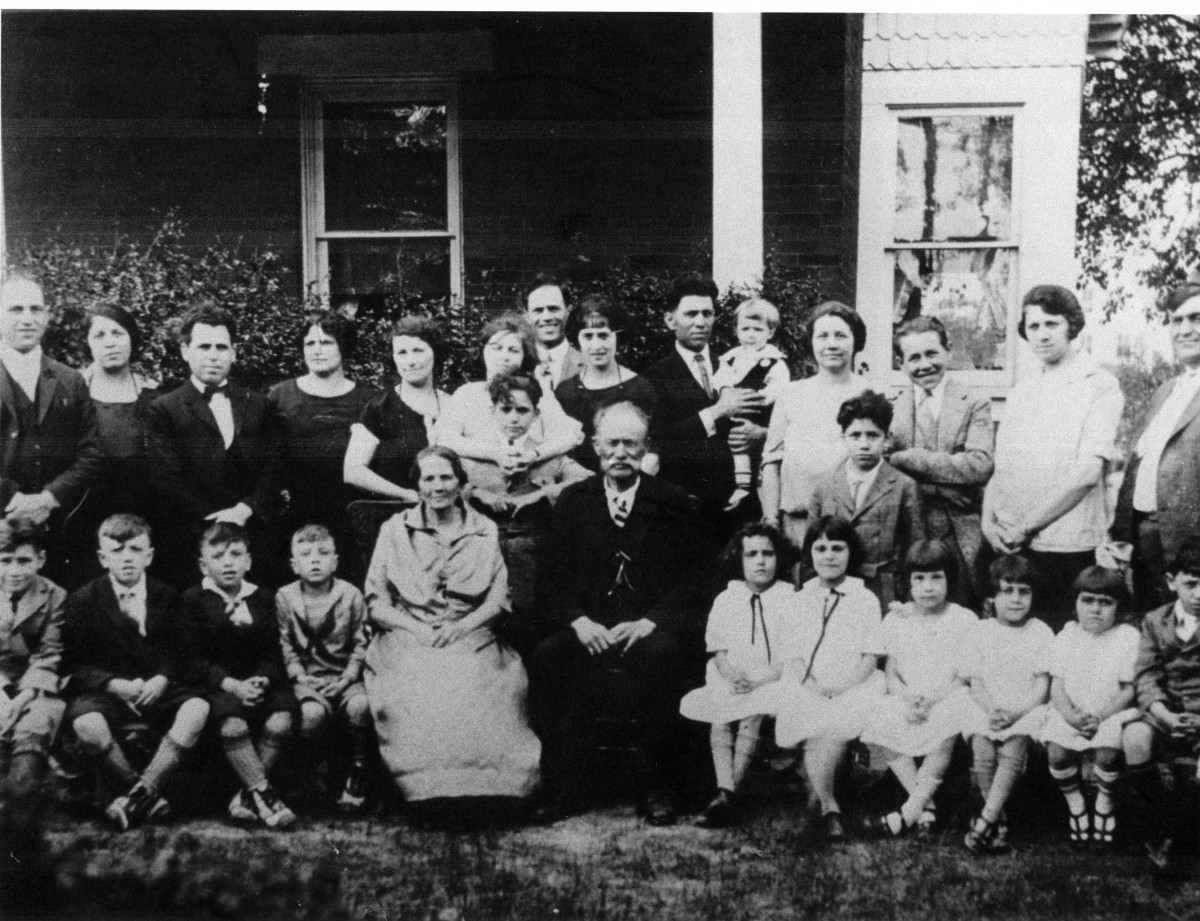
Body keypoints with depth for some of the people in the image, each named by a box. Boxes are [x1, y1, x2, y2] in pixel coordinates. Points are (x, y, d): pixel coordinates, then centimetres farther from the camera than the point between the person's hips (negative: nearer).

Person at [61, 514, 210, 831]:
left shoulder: (167, 597, 9)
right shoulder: (82, 601, 1)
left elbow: (182, 653, 8)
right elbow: (74, 664, -2)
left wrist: (162, 680, -14)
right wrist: (116, 685, -19)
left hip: (157, 689, 2)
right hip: (105, 691, -2)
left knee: (198, 707, -29)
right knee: (87, 725, -36)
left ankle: (142, 791, -27)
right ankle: (150, 798, -19)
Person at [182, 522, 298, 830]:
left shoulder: (262, 598, 13)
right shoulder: (193, 600, 4)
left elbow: (272, 654, 9)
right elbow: (196, 659, -3)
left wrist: (262, 680, -15)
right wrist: (233, 685, -17)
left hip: (260, 682, 3)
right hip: (217, 686, -3)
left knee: (281, 721, -28)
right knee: (233, 725, -35)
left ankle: (247, 793, -12)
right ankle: (264, 794, -24)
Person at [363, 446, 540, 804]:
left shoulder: (485, 531, 16)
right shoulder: (395, 529, 14)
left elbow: (499, 600, 8)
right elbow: (375, 602, 8)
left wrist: (460, 627, -10)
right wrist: (414, 627, -10)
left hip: (470, 637, 1)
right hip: (408, 640, 0)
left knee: (477, 690, -32)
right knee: (420, 693, -33)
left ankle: (484, 788, -23)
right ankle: (428, 788, -22)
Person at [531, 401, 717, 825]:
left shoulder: (673, 503, 6)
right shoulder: (574, 501, 12)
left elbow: (697, 580, 0)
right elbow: (550, 579, 8)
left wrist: (647, 623, -14)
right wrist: (579, 621, -11)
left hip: (651, 632, -2)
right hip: (588, 632, 2)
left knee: (662, 655, -35)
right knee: (546, 658, -28)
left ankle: (654, 787, -19)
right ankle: (564, 787, -18)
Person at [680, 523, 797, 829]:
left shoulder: (791, 600, 2)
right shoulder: (725, 601, 12)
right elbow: (720, 654, 10)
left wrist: (758, 679, -17)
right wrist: (732, 675, -12)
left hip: (774, 684, -3)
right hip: (732, 685, 3)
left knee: (752, 714, -31)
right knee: (720, 717, -27)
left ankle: (728, 795, -30)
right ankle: (725, 792, -35)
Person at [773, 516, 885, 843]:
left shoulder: (865, 599, 9)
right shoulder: (799, 599, 14)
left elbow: (870, 660, 3)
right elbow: (793, 658, 8)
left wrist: (837, 688, -13)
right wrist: (813, 686, -12)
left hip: (854, 689, -1)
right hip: (807, 690, 1)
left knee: (838, 722, -31)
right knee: (819, 726, -29)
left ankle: (818, 792, -18)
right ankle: (829, 807, -23)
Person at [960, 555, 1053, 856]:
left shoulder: (1041, 633, 5)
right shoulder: (982, 631, 8)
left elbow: (1042, 686, 0)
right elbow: (976, 683, 5)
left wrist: (1014, 713, -15)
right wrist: (992, 710, -15)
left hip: (1026, 710, -1)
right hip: (988, 710, 1)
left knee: (1012, 751, -29)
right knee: (982, 753, -26)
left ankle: (985, 821, -29)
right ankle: (999, 820, -14)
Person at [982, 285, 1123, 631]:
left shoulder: (1099, 385, -4)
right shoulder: (1022, 389, 14)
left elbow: (1087, 473, -14)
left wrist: (1025, 527, -13)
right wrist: (988, 520, -4)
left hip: (1063, 548, -5)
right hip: (1003, 545, 5)